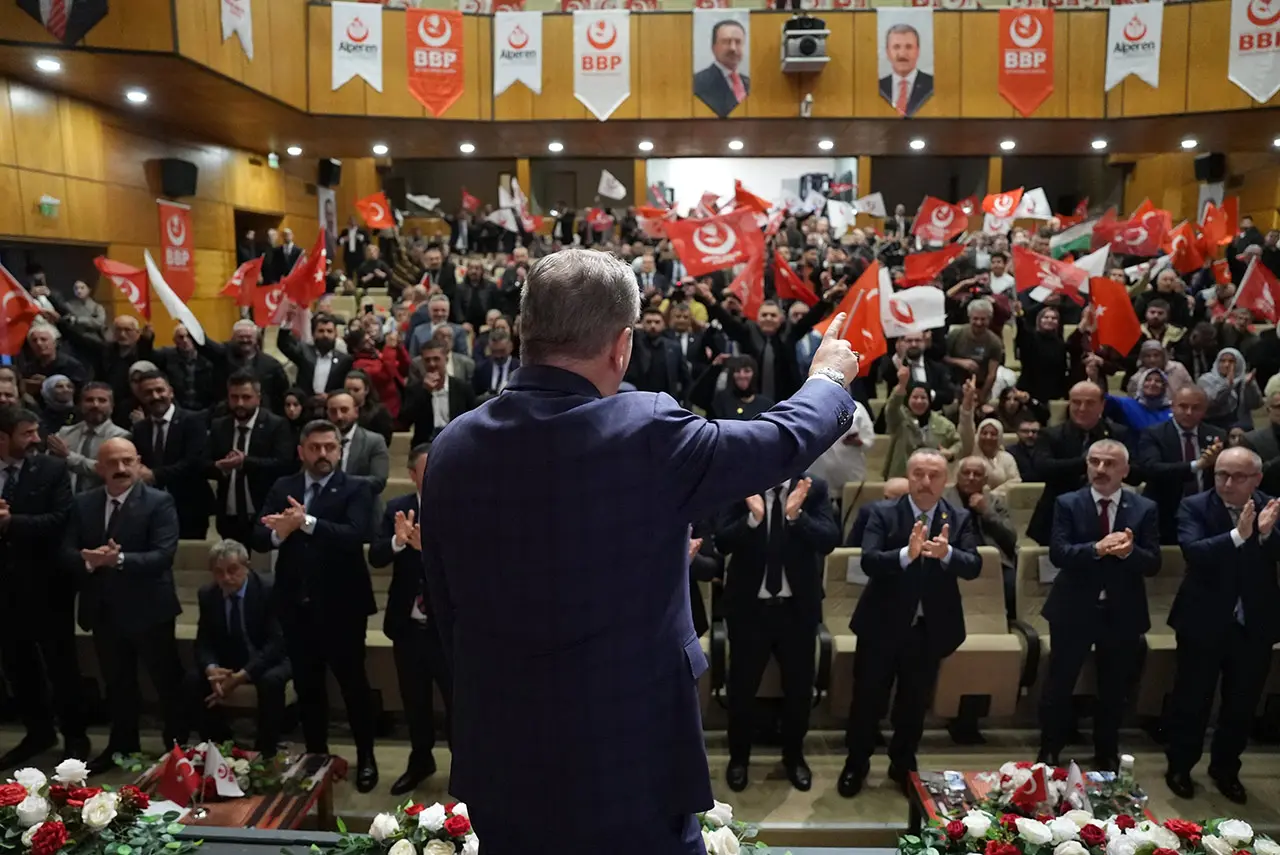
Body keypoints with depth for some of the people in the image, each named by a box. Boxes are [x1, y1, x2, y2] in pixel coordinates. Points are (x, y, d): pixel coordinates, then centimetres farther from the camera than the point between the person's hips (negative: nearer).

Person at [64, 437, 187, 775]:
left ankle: (178, 747, 24)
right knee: (117, 683, 19)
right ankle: (122, 746, 36)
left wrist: (119, 560, -31)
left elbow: (163, 556, -20)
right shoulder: (82, 504, 4)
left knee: (167, 682, 8)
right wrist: (88, 560, -20)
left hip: (147, 608, -5)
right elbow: (67, 552, 1)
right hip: (103, 610, 5)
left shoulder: (160, 502, -12)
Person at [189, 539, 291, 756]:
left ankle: (265, 750, -15)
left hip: (269, 658, -5)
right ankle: (217, 745, 1)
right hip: (227, 660, 5)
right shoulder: (207, 595, -6)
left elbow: (276, 642, -25)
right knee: (194, 679, -19)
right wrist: (211, 668, -28)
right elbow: (203, 642, -4)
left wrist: (241, 676, -36)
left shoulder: (269, 591, -21)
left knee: (271, 681, -35)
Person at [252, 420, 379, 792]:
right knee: (306, 685, 15)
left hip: (340, 604, -4)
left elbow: (354, 535, -22)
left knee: (353, 682, 5)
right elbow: (258, 538, -2)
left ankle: (365, 757, 21)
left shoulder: (356, 489, -6)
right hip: (296, 604, 4)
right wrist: (278, 533, -24)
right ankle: (316, 754, 31)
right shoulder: (283, 488, 7)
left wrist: (307, 523, -33)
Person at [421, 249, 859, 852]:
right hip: (628, 766, -4)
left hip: (499, 762, 5)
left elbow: (445, 608, 4)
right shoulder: (644, 432, -20)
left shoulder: (452, 447, -6)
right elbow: (782, 441, -4)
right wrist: (829, 378, 17)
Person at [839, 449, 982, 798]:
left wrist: (946, 553, -35)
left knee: (915, 703, 18)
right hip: (882, 626, -2)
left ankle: (903, 765, 39)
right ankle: (855, 765, 32)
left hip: (930, 630, 2)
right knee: (868, 700, 11)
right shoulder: (882, 513, -10)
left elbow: (974, 567, -14)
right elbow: (868, 561, -22)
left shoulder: (960, 519, -2)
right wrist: (906, 553, -40)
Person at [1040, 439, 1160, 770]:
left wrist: (1129, 551, -28)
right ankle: (1049, 753, 28)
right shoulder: (1067, 504, -5)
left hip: (1123, 613, 2)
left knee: (1115, 690, 16)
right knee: (1059, 685, 8)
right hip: (1074, 610, -1)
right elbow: (1058, 553, -16)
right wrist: (1098, 548, -31)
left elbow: (1153, 563, -7)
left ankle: (1107, 756, 37)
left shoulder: (1145, 509, -1)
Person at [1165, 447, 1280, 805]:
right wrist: (1238, 535, -36)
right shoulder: (1195, 506, -11)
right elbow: (1193, 552, -25)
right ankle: (1179, 767, 28)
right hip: (1205, 622, -3)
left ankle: (1226, 769, 36)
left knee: (1242, 704, 16)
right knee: (1191, 699, 9)